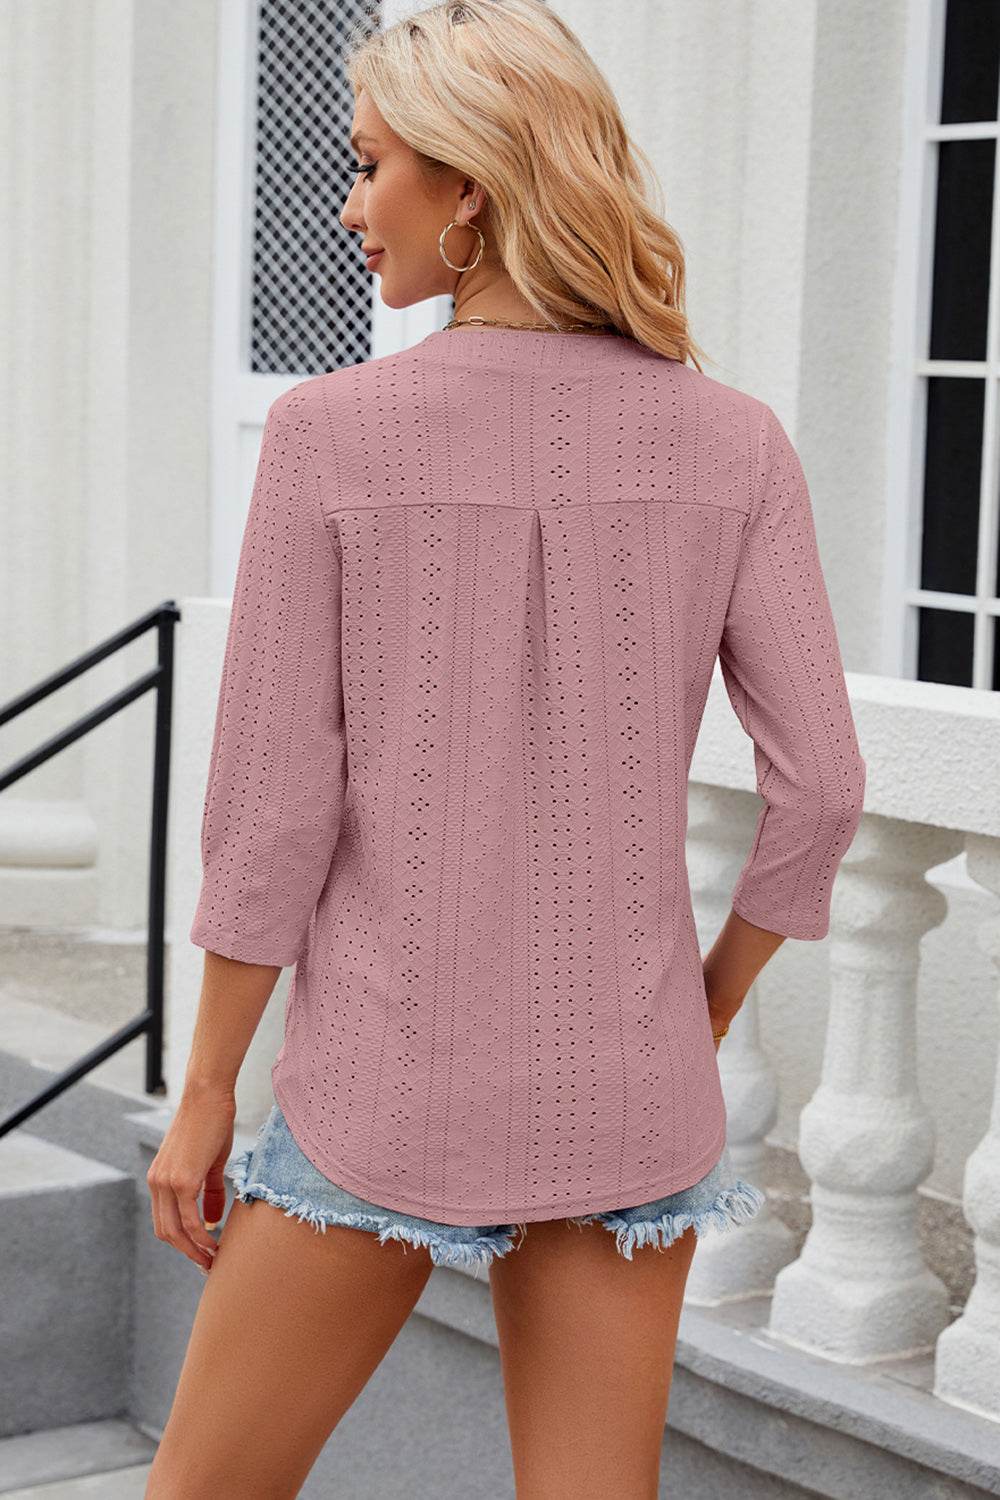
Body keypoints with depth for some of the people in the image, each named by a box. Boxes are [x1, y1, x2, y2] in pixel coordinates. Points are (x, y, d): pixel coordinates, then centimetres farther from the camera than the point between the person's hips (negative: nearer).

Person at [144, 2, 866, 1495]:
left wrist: (204, 1093, 1)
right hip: (626, 1087, 3)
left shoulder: (333, 432, -11)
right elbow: (819, 784, -3)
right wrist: (705, 1019, 12)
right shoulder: (734, 443, -3)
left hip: (391, 1085, -3)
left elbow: (272, 805, -10)